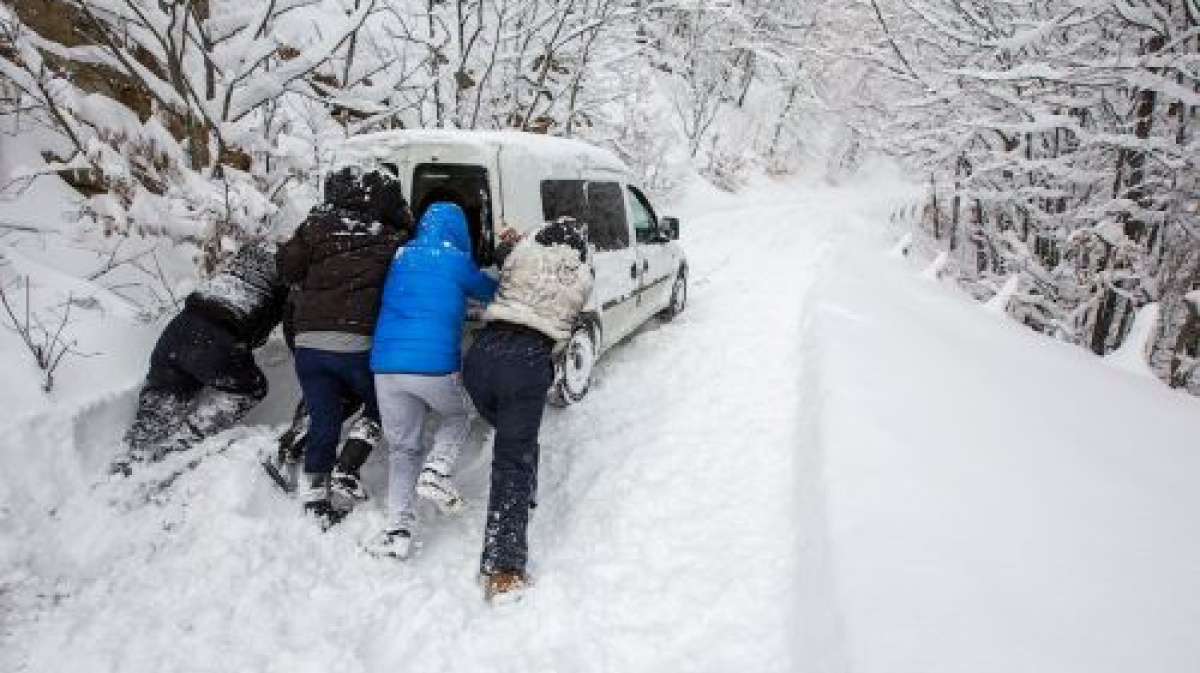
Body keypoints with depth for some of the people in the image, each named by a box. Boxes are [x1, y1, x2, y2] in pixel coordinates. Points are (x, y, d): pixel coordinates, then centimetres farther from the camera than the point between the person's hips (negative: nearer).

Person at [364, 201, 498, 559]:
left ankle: (398, 527, 6)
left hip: (386, 365, 4)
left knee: (402, 447, 16)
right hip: (435, 365, -3)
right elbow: (491, 292, 17)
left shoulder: (399, 257, 14)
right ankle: (436, 470, 0)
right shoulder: (456, 261, 2)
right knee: (456, 417, 26)